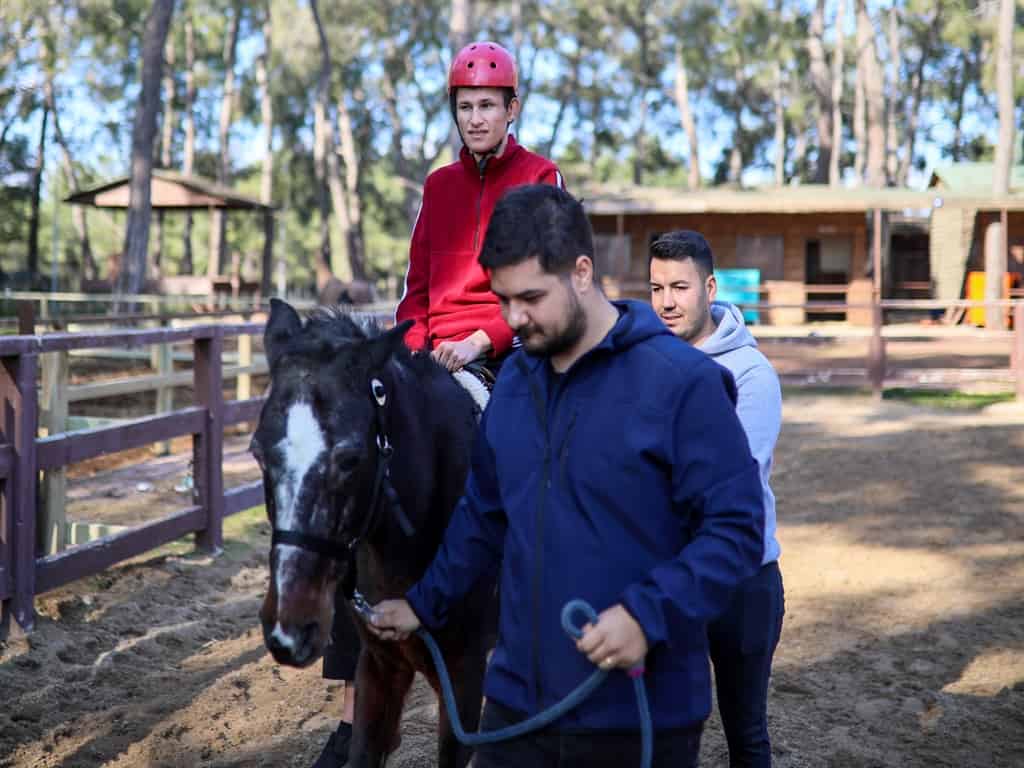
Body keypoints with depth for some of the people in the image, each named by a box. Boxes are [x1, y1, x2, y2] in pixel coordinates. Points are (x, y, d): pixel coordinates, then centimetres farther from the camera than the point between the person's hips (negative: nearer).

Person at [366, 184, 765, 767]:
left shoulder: (682, 381, -14)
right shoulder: (514, 382, 7)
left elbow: (736, 529, -16)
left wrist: (648, 615, -26)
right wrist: (425, 602, 17)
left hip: (641, 711, -5)